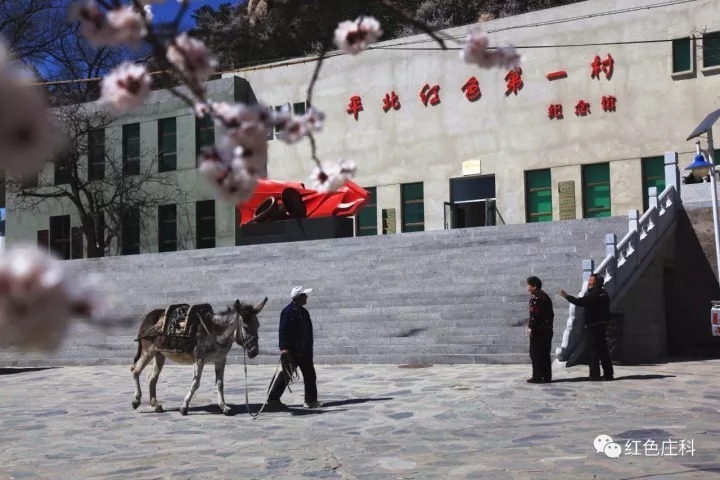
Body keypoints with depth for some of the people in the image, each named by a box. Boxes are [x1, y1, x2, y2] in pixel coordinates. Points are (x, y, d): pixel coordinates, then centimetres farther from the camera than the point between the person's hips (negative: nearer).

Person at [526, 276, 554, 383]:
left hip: (538, 330, -9)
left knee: (536, 354, -5)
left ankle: (537, 377, -6)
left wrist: (531, 327, -16)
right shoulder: (545, 296, 19)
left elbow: (534, 313, -19)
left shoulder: (535, 296, -10)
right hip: (548, 329, 9)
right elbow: (551, 313, 20)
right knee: (545, 354, 11)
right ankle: (547, 376, 12)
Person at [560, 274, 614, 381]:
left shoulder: (594, 293, -14)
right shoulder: (602, 293, 16)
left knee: (593, 350, -6)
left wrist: (566, 296, -16)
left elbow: (580, 302, -21)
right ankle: (608, 374, 17)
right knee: (603, 350, 13)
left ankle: (595, 375, -6)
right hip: (601, 324, 9)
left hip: (593, 325, -9)